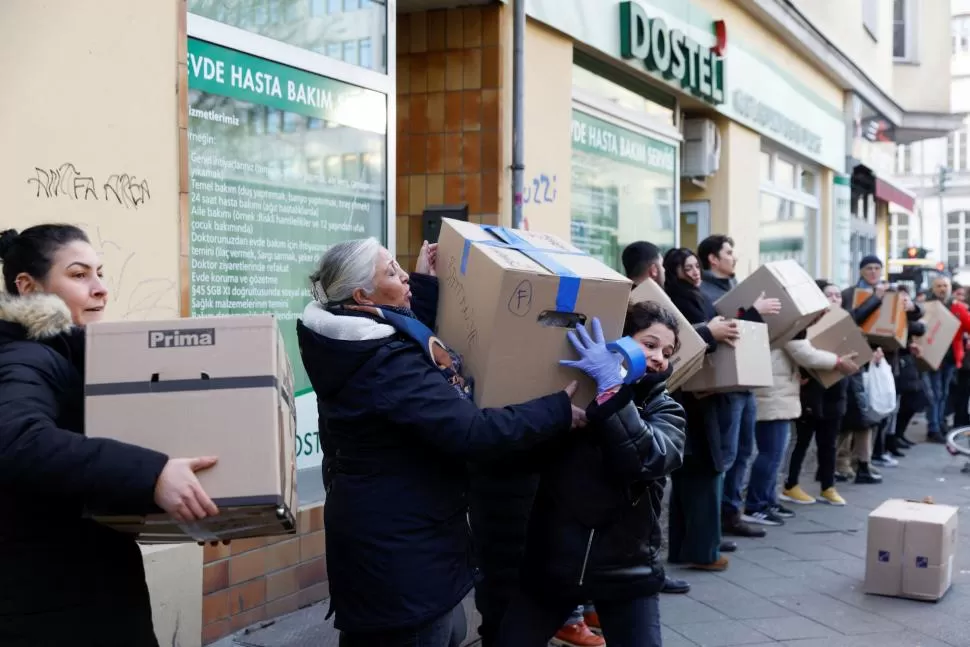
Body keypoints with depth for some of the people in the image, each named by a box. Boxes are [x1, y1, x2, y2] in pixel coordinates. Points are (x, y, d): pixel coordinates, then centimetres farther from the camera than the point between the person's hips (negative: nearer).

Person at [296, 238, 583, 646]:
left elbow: (418, 343, 21)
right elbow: (470, 431, -32)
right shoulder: (385, 364, -28)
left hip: (385, 531, 10)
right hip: (400, 547, -10)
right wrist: (558, 411, -23)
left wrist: (425, 283, 16)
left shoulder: (356, 347, 2)